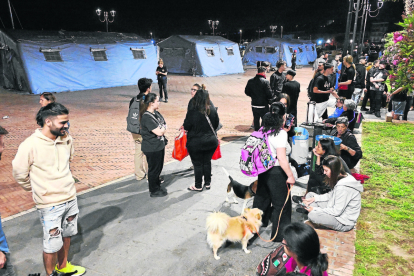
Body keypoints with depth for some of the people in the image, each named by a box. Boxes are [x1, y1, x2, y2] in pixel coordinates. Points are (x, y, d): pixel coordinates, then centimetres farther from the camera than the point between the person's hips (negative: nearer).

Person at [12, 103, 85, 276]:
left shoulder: (66, 140, -5)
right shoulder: (30, 145, -20)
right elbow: (19, 174, -8)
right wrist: (36, 188, 5)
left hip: (71, 198, 6)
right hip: (49, 205, -5)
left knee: (66, 236, 22)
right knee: (52, 244, 6)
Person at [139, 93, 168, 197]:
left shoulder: (156, 113, 6)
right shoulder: (146, 117, -23)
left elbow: (165, 125, 10)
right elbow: (159, 132, -25)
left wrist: (161, 130, -8)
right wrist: (163, 129, -6)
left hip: (159, 145, 9)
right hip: (152, 148, -9)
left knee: (159, 168, 20)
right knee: (153, 169, 6)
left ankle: (157, 186, 37)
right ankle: (154, 191, 21)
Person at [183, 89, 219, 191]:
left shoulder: (192, 112, -21)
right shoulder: (212, 110, -8)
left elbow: (186, 127, -12)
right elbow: (216, 124, 5)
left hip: (196, 142, -4)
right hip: (211, 141, 4)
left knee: (197, 164, 10)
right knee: (207, 162, 19)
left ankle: (198, 186, 21)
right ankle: (208, 183, 30)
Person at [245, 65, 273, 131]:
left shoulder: (250, 81, -1)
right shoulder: (265, 82, -17)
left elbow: (247, 92, 6)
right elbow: (269, 94, -18)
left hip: (254, 105, 5)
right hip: (263, 106, -5)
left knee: (256, 120, 18)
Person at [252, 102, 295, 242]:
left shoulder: (264, 130, 2)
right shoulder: (281, 133, -20)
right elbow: (281, 158, -23)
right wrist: (290, 175, -15)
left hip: (263, 171, 8)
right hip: (276, 172, -8)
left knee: (262, 198, 23)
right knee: (281, 204, 8)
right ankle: (279, 235, 21)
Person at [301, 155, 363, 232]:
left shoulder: (343, 187, -30)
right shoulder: (342, 177, 0)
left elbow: (337, 211, -25)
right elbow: (331, 195, 11)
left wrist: (315, 209, -16)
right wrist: (314, 198, 0)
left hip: (344, 223, -10)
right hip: (337, 209, 10)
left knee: (312, 215, -29)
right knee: (310, 195, 6)